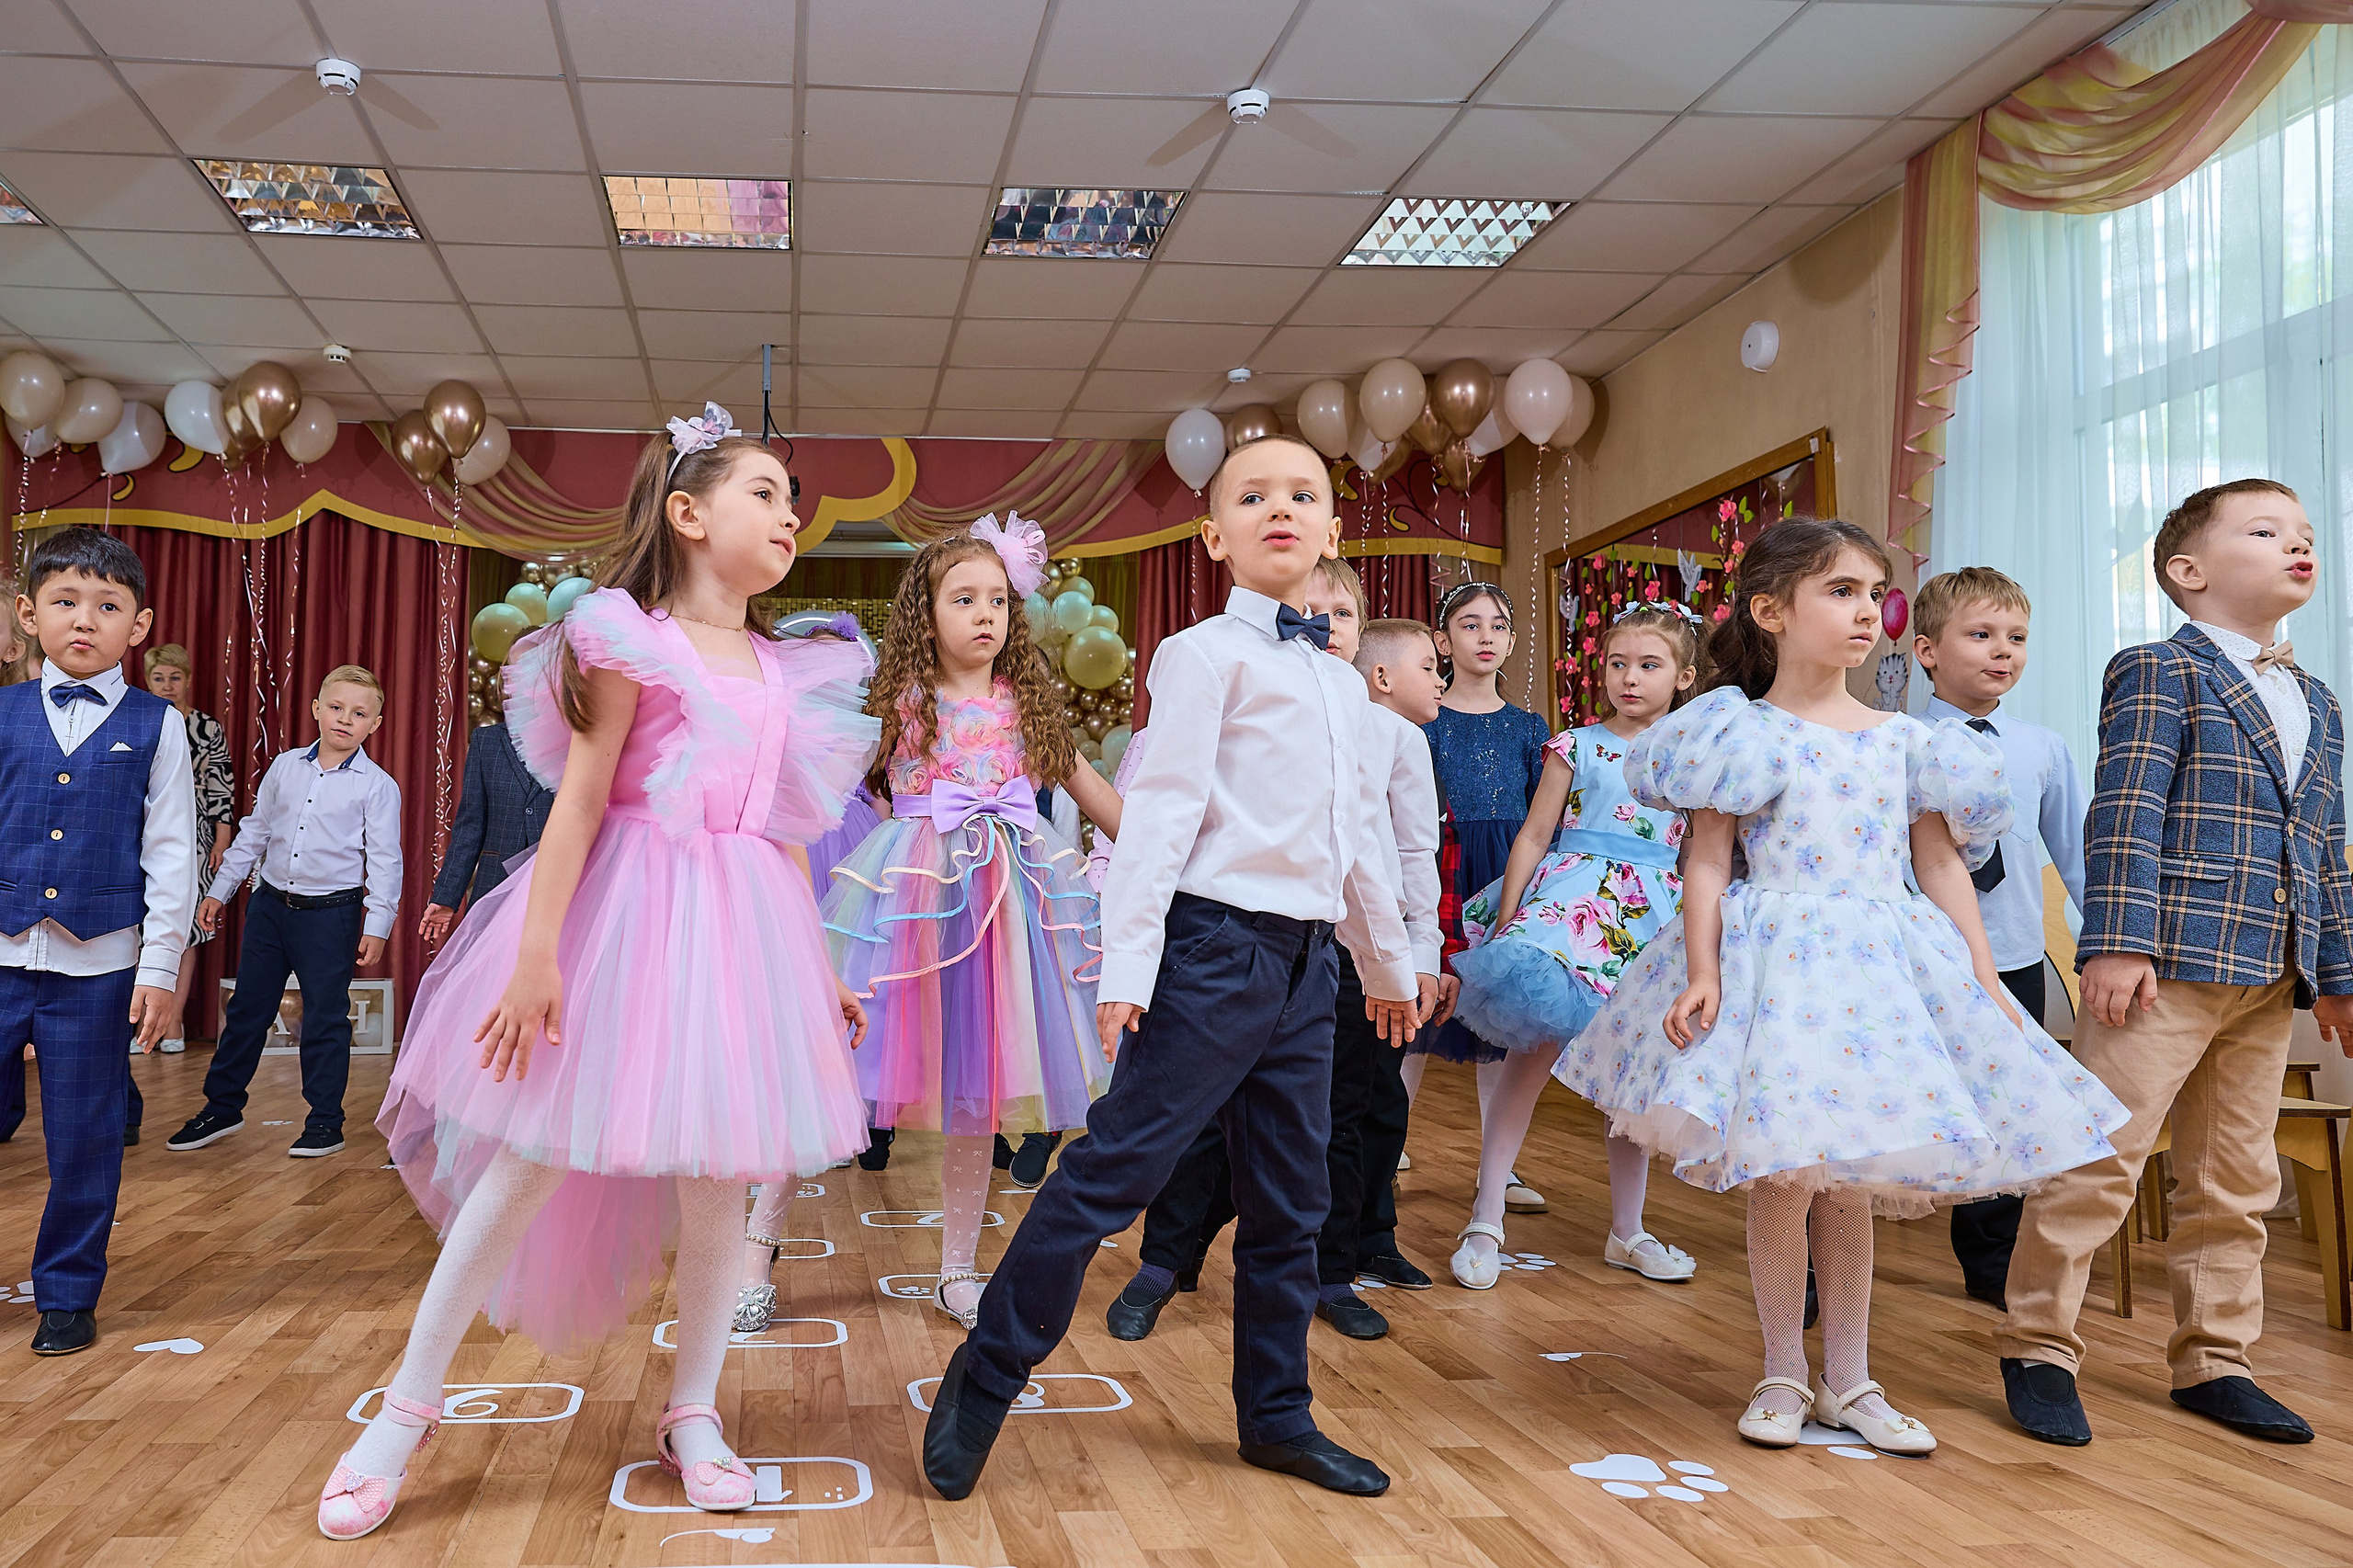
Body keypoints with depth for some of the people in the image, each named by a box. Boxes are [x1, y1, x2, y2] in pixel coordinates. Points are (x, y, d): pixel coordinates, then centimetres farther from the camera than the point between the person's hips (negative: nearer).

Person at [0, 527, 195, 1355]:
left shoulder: (156, 726, 2)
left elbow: (171, 854, 1)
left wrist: (160, 968, -4)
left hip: (98, 963, -1)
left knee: (84, 1139, 7)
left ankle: (67, 1295, 21)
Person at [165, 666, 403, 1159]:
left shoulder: (377, 786, -6)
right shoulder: (285, 767, 7)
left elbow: (384, 859, -7)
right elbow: (254, 832, 15)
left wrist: (377, 925, -12)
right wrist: (220, 890, 15)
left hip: (332, 914, -4)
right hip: (270, 903, 4)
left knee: (325, 1017, 2)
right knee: (246, 1007, 12)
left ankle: (325, 1121, 13)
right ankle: (221, 1108, 25)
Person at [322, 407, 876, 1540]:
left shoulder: (786, 674, 13)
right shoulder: (632, 642, -4)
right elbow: (578, 801, -9)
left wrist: (820, 970, 15)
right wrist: (536, 953, -15)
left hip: (744, 931, 5)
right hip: (631, 915, -5)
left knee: (717, 1179, 5)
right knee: (531, 1163, 0)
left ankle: (691, 1416, 20)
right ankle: (407, 1412, 14)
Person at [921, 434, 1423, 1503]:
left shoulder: (1345, 685, 17)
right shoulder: (1207, 654, -4)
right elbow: (1161, 806, -11)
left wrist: (1389, 963, 29)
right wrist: (1128, 963, -17)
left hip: (1308, 963, 7)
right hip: (1216, 945, -7)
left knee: (1290, 1203, 12)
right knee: (1114, 1170, -6)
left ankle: (1277, 1416, 25)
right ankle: (983, 1383, 7)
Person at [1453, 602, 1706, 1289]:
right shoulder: (1576, 746, 2)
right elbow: (1534, 836, 1)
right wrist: (1505, 921, -5)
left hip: (1657, 920, 3)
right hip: (1572, 899, -3)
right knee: (1533, 1044, -14)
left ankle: (1626, 1231, 23)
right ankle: (1486, 1220, -5)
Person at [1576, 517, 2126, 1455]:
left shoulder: (1905, 739, 10)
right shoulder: (1743, 732, -2)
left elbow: (1942, 866, 12)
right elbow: (1707, 860, -6)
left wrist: (1987, 981, 9)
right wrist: (1700, 972, -15)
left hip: (1885, 965, 4)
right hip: (1778, 963, -4)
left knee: (1850, 1180, 9)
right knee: (1784, 1173, -3)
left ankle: (1848, 1381, 21)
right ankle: (1783, 1376, 15)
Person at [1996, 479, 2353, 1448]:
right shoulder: (2159, 674, -3)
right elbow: (2126, 817, -12)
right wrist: (2119, 942, -19)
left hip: (2269, 981, 8)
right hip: (2168, 963, -7)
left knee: (2236, 1179, 12)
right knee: (2101, 1157, -5)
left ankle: (2214, 1360, 24)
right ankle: (2037, 1348, 5)